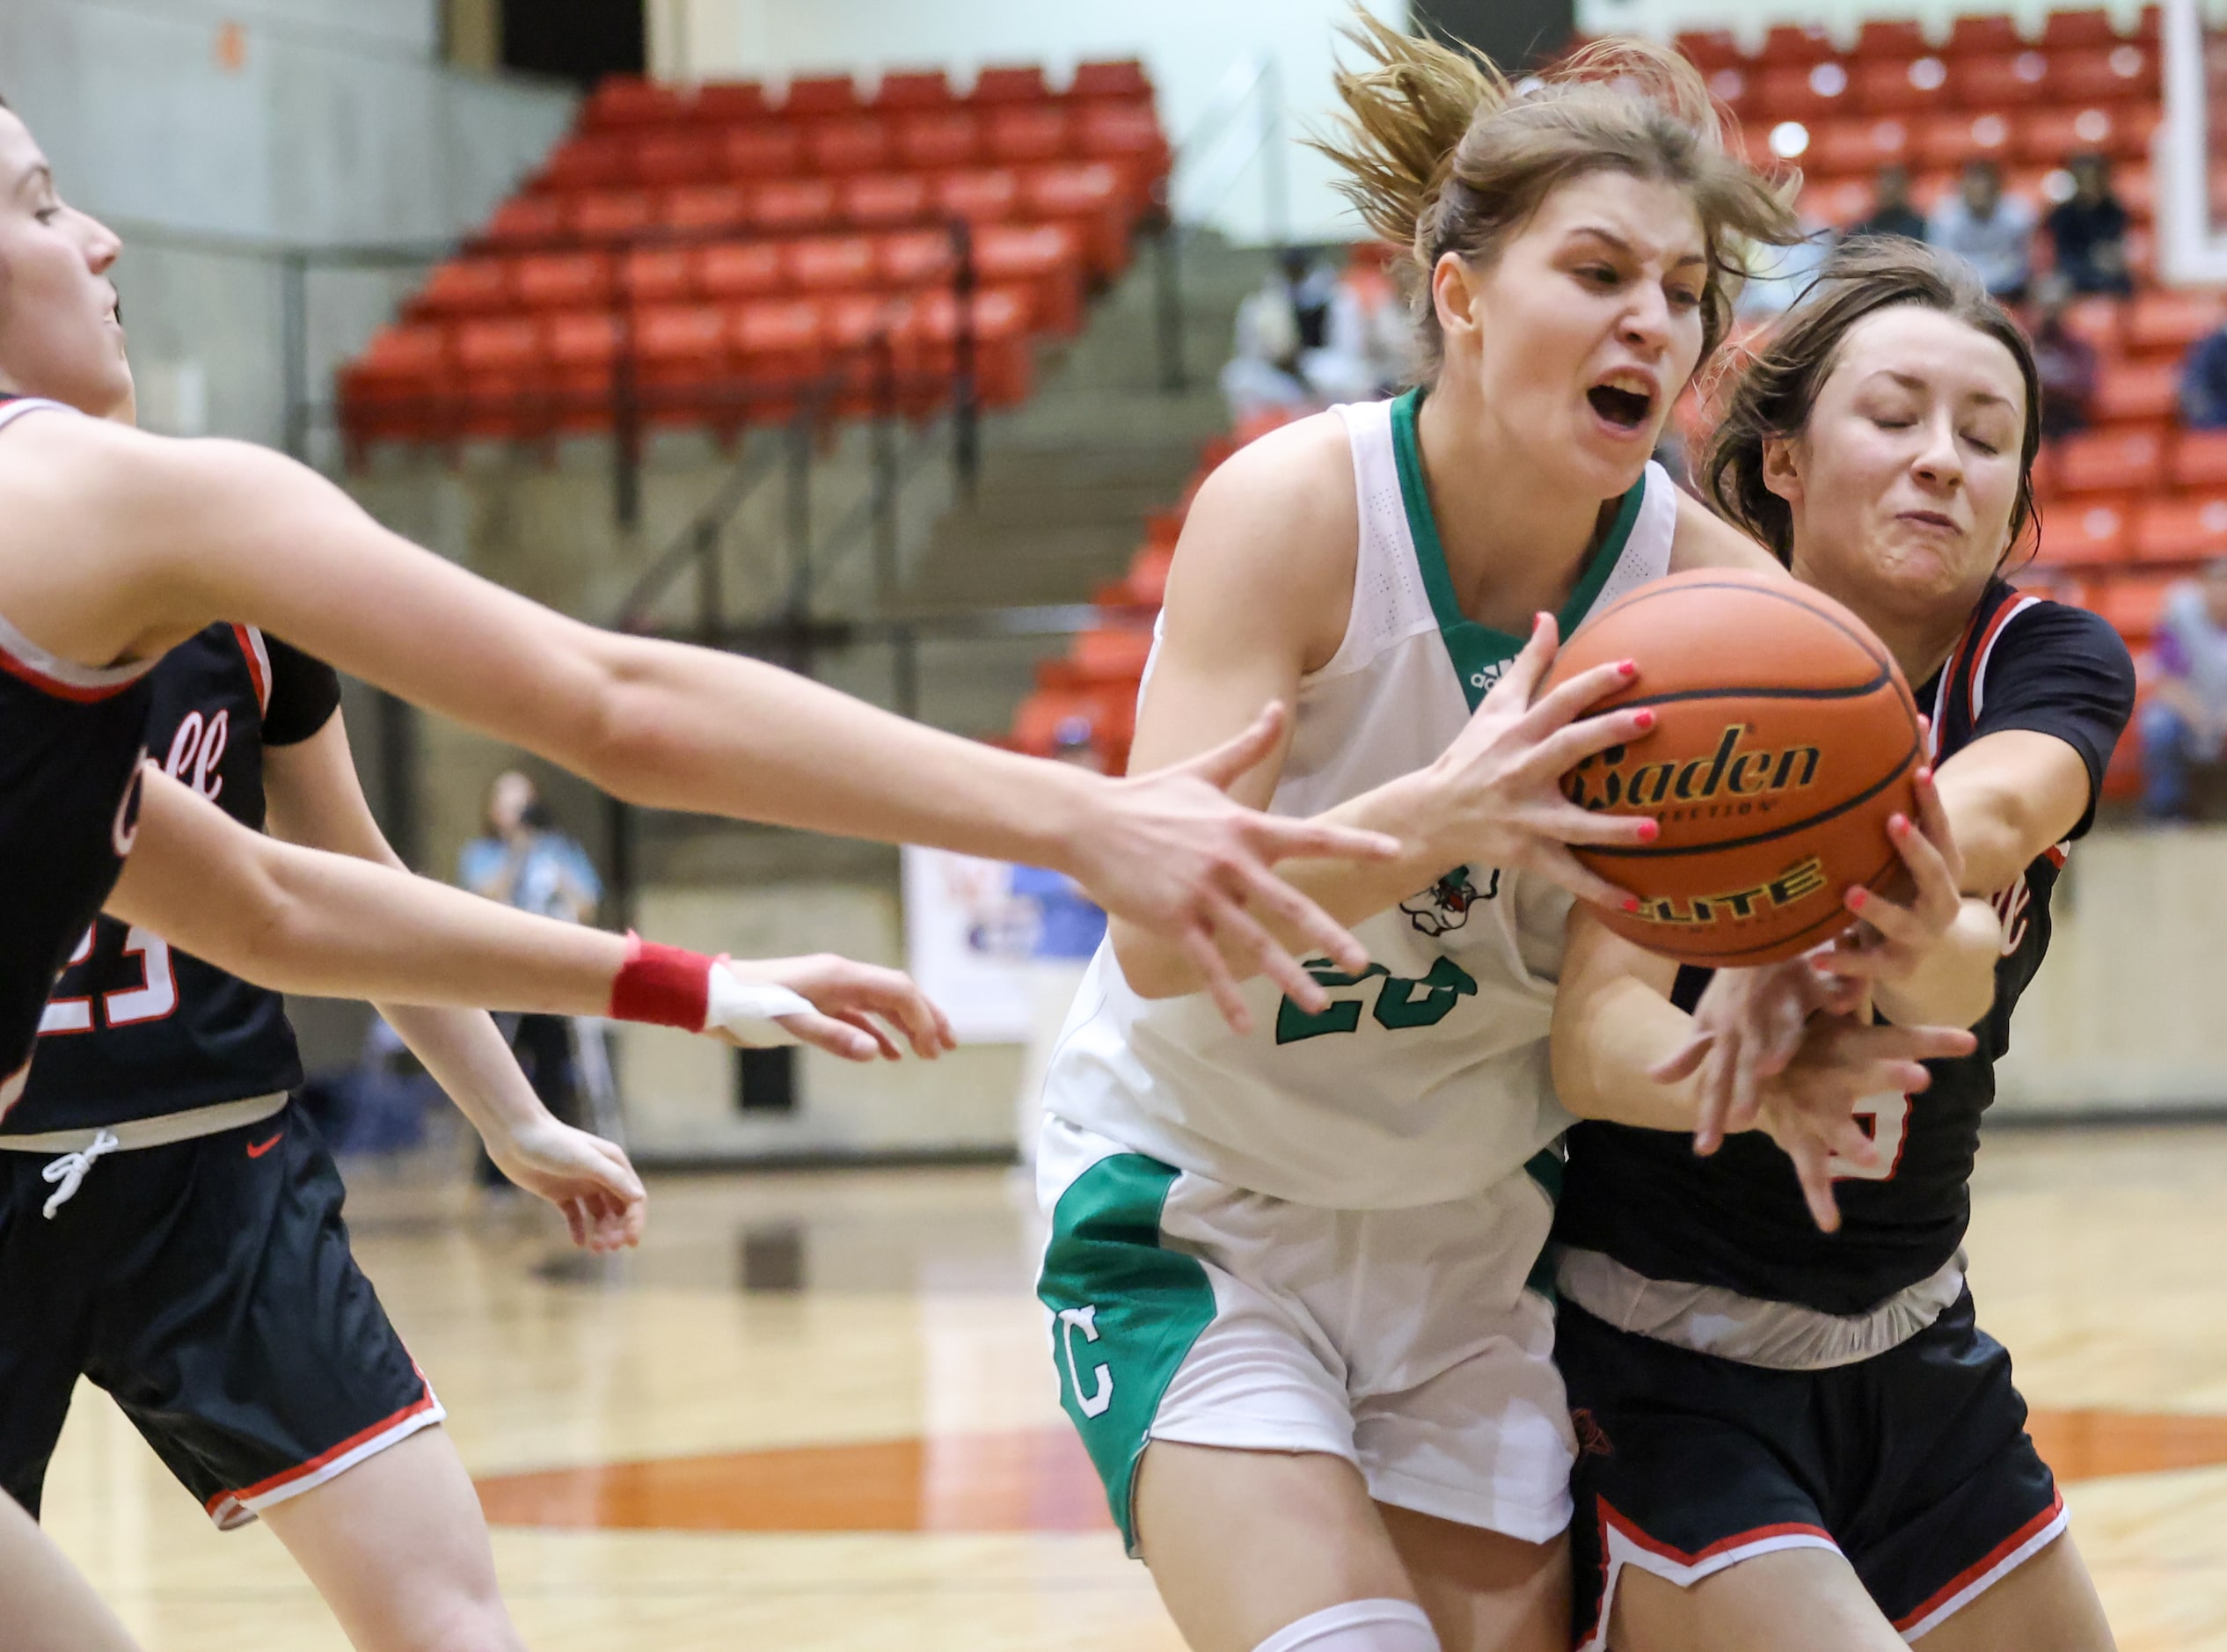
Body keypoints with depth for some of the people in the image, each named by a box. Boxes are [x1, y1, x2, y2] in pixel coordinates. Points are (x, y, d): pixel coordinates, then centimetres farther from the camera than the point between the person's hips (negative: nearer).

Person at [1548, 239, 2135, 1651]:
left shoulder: (2053, 665, -5)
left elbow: (1994, 803, -31)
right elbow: (1590, 1035, -30)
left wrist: (1924, 956, -55)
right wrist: (1718, 1066, -54)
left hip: (1916, 1362, 5)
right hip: (1669, 1368, -5)